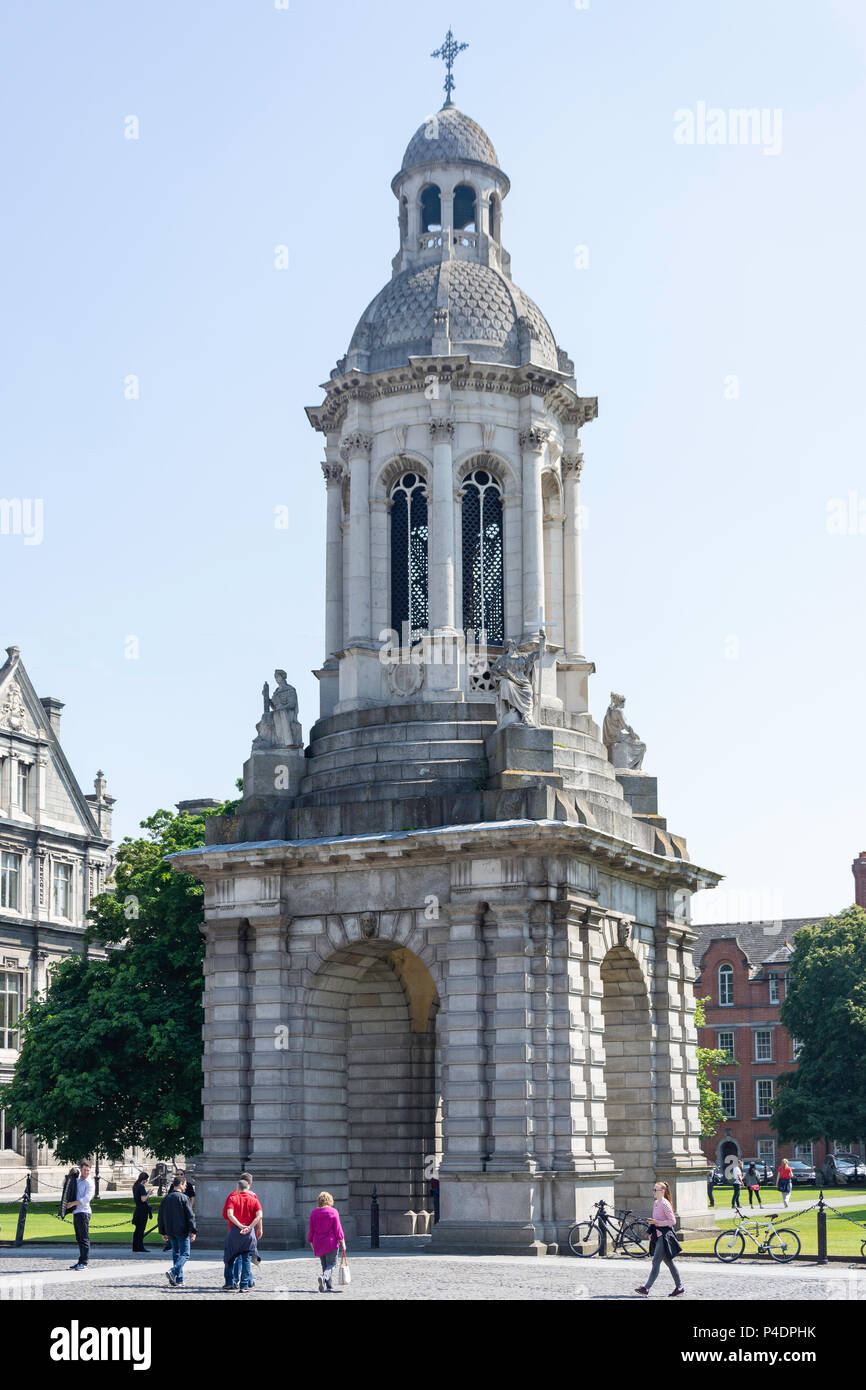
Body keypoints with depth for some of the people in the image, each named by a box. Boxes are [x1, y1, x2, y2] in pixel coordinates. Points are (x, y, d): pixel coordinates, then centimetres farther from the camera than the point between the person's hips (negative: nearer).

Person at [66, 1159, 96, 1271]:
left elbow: (86, 1199, -16)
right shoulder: (77, 1181, 17)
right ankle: (80, 1262, 13)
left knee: (84, 1238, -9)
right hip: (76, 1212, 8)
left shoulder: (90, 1183, -6)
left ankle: (84, 1263, -11)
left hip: (84, 1212, -8)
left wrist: (73, 1203, -16)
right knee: (79, 1239, 10)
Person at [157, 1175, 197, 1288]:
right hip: (182, 1231, -6)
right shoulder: (183, 1198, -9)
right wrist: (192, 1231, -8)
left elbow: (160, 1217, 12)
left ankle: (179, 1280, 10)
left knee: (176, 1254, 12)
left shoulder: (166, 1198, 8)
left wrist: (163, 1232, 18)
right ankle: (173, 1272, -22)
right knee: (185, 1254, -1)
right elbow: (190, 1215, -12)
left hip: (170, 1231, 6)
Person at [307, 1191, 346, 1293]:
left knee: (325, 1265, 12)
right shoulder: (333, 1212, -6)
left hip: (318, 1244, 4)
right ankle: (324, 1277, -28)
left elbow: (311, 1230, 6)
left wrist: (311, 1244, 15)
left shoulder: (313, 1213, 4)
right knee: (331, 1264, 0)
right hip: (331, 1243, -4)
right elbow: (337, 1229, -7)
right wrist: (343, 1244, -3)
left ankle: (329, 1287, 7)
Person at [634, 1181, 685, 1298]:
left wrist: (657, 1222, -20)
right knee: (669, 1262, 13)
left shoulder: (665, 1204, -14)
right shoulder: (655, 1203, 13)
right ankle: (679, 1287, 19)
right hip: (658, 1236, 10)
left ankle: (646, 1287, -12)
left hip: (664, 1236, -10)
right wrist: (652, 1233, 19)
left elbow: (673, 1221, -17)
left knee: (656, 1262, -10)